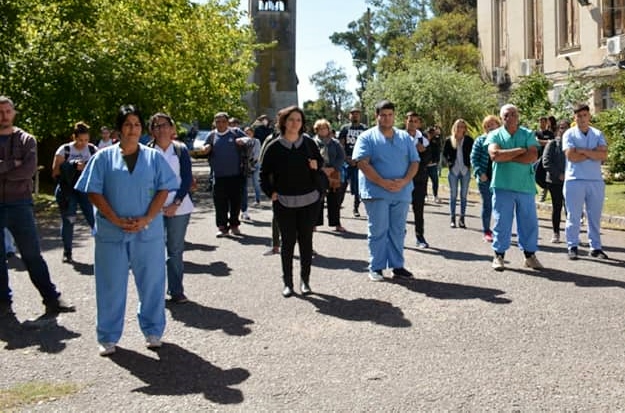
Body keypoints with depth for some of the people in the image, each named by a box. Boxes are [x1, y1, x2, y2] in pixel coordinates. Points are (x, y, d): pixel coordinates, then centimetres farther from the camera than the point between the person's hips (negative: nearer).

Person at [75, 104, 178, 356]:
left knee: (152, 283, 7)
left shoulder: (154, 157, 6)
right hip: (111, 233, -1)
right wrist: (116, 220, -12)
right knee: (111, 285, 6)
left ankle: (153, 331, 24)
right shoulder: (104, 157, 3)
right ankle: (108, 337, 19)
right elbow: (93, 192, -1)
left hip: (148, 232, 1)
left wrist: (147, 219, -11)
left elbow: (163, 190, 2)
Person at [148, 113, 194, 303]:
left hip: (178, 207, 0)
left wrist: (176, 204, -9)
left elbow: (187, 179, 1)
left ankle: (176, 291, 12)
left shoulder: (180, 150, 4)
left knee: (176, 251, 4)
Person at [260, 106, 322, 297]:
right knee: (288, 242, 4)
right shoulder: (275, 146, -4)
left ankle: (305, 280, 19)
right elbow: (264, 172, 4)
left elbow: (320, 161, 17)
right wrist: (271, 192, -5)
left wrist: (316, 165, -5)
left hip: (309, 201, 2)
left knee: (306, 241, 7)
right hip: (284, 202, -1)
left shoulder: (308, 143, 1)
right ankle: (287, 282, 14)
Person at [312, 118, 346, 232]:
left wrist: (333, 169, -10)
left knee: (334, 201, 4)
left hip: (333, 175, 2)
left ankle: (337, 224, 10)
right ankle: (315, 223, 8)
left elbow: (341, 157, 4)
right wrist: (321, 169, -16)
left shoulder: (335, 143, 10)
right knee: (317, 200, 0)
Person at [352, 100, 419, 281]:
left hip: (401, 192, 4)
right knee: (378, 231, -1)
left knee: (398, 231, 9)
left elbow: (414, 162, 8)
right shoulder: (367, 137, -1)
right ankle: (376, 268, 8)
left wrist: (404, 181, -11)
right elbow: (362, 163, -12)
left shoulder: (405, 137, 12)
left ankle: (397, 266, 18)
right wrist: (383, 182, -18)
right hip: (376, 193, -4)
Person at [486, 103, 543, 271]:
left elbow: (533, 157, -9)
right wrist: (520, 150, -10)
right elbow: (494, 155, -15)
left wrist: (507, 157, -12)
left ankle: (530, 255, 18)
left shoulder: (528, 135, 6)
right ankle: (499, 256, 11)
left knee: (529, 222, 7)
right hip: (502, 186, -2)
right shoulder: (495, 135, 4)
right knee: (502, 222, 1)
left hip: (526, 186, 2)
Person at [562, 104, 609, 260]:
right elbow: (571, 156, -13)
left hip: (596, 181, 3)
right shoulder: (569, 134, 1)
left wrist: (582, 150, -12)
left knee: (595, 217, 8)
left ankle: (596, 247, 15)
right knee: (573, 216, 0)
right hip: (575, 180, -3)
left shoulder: (598, 134, 10)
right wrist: (594, 153, -7)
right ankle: (572, 247, 7)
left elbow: (603, 155, -6)